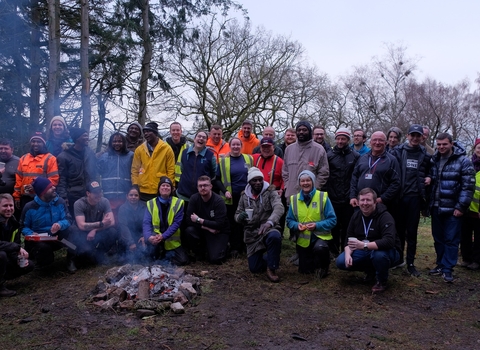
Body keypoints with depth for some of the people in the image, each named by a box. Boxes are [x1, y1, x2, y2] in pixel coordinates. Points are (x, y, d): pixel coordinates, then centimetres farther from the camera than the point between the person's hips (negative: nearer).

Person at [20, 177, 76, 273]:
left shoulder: (59, 202, -6)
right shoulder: (30, 207, -10)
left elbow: (67, 219, -10)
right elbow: (23, 227, -2)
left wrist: (60, 224, -34)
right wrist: (31, 234, -24)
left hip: (56, 237, 2)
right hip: (38, 240, -2)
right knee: (43, 248, -38)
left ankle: (70, 259, -7)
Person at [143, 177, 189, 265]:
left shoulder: (178, 203, -4)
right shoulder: (151, 203, 0)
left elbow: (176, 223, -11)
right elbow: (146, 222, -8)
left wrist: (163, 236, -24)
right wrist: (149, 236, -30)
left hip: (172, 240, 0)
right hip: (156, 236, 0)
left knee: (183, 260, -13)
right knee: (151, 241, -35)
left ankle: (163, 255, 13)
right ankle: (156, 255, -1)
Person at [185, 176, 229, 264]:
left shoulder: (218, 201, -19)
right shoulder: (194, 198, -8)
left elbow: (219, 224, -25)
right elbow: (189, 219, -14)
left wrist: (199, 220, -21)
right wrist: (207, 227, -22)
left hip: (219, 232, -3)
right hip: (203, 230, 4)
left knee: (215, 259, -21)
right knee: (189, 230, -26)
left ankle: (224, 246, 15)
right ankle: (199, 253, 2)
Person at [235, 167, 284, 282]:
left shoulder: (270, 192, -7)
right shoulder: (244, 196, 5)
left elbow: (279, 208, -25)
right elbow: (236, 215, 11)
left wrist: (269, 222, -46)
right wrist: (240, 217, -16)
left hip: (269, 229, -3)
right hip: (252, 234, 4)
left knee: (275, 236, -40)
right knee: (254, 268, -1)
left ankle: (271, 268, -17)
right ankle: (270, 260, 34)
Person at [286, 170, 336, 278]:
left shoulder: (323, 197, -9)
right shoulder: (294, 199, 0)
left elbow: (332, 220, -11)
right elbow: (289, 220, 4)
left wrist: (317, 225, -25)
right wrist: (296, 225, -18)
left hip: (320, 236, -3)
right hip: (303, 240, 4)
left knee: (320, 248, -39)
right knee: (304, 270, 9)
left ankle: (323, 267, -3)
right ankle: (315, 263, 46)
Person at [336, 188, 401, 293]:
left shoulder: (385, 217, -23)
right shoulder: (356, 216, -2)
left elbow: (389, 241, -36)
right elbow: (349, 238, 0)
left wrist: (364, 245, -43)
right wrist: (348, 254, -18)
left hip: (387, 251, -6)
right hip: (365, 251, 6)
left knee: (379, 254, -41)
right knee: (341, 262, -13)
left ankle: (382, 281, -8)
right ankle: (371, 270, 13)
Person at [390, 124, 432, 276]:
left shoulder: (425, 154, 8)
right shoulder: (397, 151, 2)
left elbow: (429, 171, 23)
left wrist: (429, 178, 2)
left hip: (415, 197, 1)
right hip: (399, 196, -1)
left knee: (412, 231, 4)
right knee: (399, 229, 8)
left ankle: (410, 263, 13)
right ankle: (398, 258, 23)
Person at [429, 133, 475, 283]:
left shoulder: (463, 161, -8)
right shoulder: (434, 160, 9)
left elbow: (468, 185, -11)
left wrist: (461, 206, -14)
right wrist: (428, 204, 9)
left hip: (452, 209, -5)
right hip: (436, 208, 5)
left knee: (451, 239, 1)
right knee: (438, 238, 13)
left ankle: (447, 269, 9)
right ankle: (440, 264, 26)